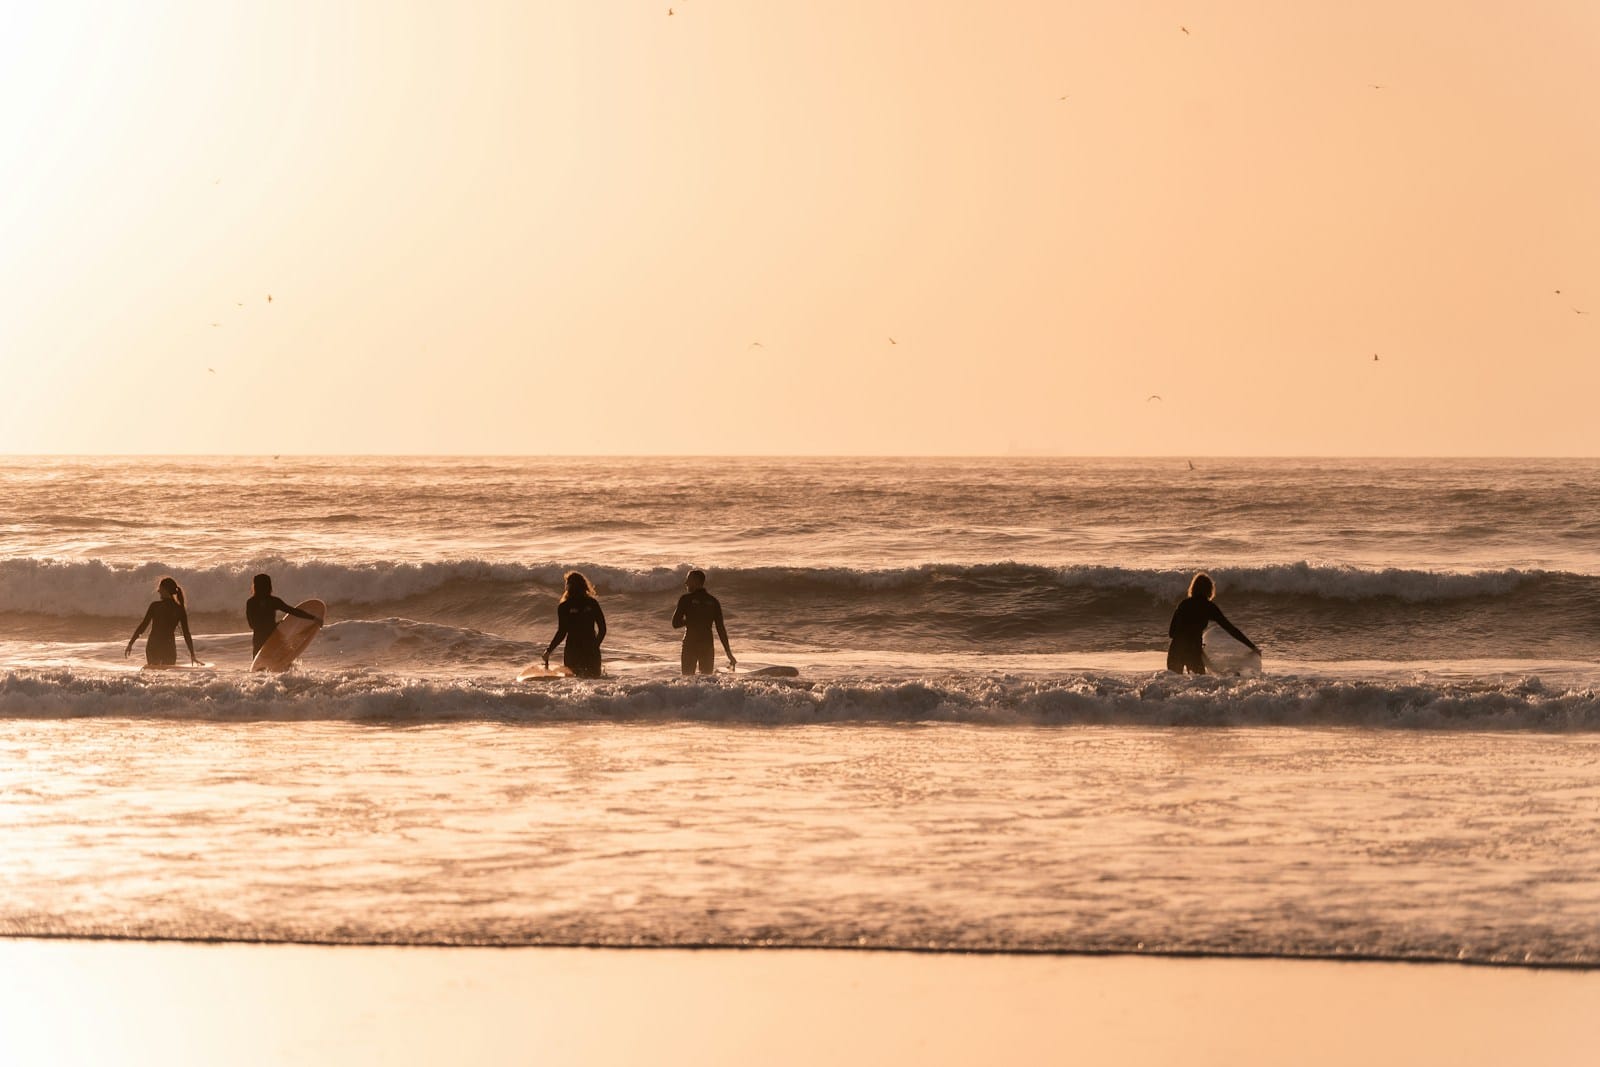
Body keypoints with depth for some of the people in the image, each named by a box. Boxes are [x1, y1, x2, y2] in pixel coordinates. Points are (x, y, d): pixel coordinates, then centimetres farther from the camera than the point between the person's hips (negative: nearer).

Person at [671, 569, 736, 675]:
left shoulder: (686, 599, -6)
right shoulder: (713, 601, 3)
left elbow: (675, 624, -5)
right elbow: (721, 628, 2)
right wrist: (728, 652, 4)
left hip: (690, 644, -3)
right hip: (708, 645, 3)